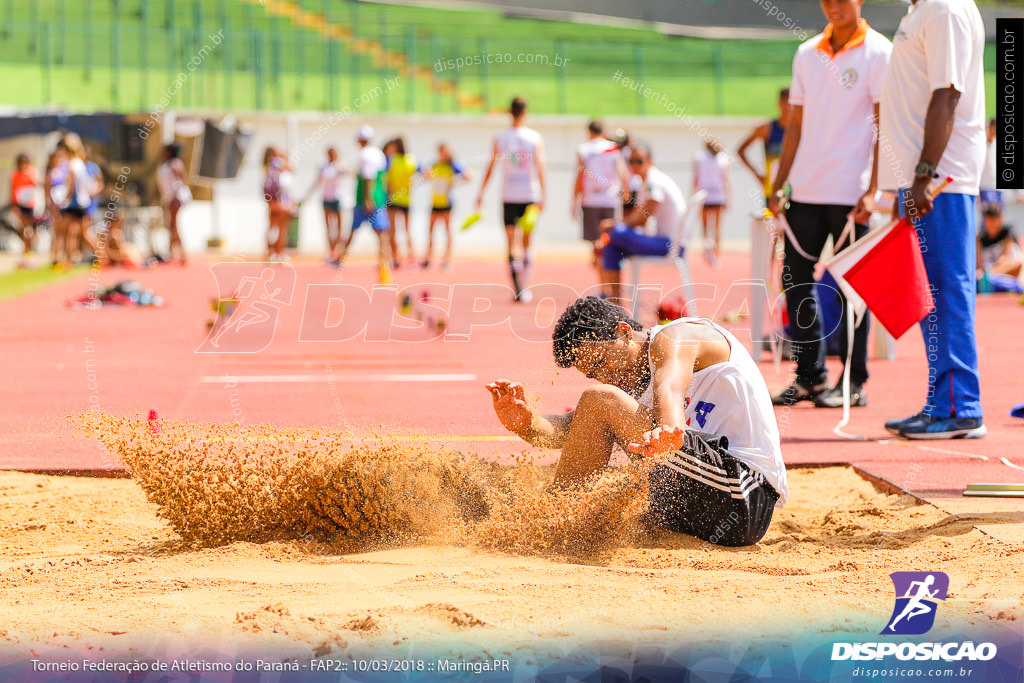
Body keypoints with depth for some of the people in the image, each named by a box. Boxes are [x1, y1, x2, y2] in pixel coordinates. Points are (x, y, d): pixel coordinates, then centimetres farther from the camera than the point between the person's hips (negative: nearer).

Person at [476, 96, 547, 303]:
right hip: (530, 193, 0)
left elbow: (490, 168, 2)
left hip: (509, 195, 0)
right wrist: (542, 196, -4)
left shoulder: (500, 139, -1)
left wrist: (481, 193, 10)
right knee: (527, 242, 13)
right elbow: (540, 167, -6)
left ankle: (518, 290, -15)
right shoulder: (535, 138, -2)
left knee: (512, 243, 0)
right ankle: (525, 288, 8)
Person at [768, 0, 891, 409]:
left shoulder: (878, 52, -3)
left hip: (849, 191, -6)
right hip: (806, 190, 6)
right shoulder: (807, 54, 13)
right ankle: (809, 377, 13)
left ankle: (854, 383, 4)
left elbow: (885, 127, -6)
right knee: (795, 280, 4)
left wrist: (872, 190, -14)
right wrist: (779, 185, 12)